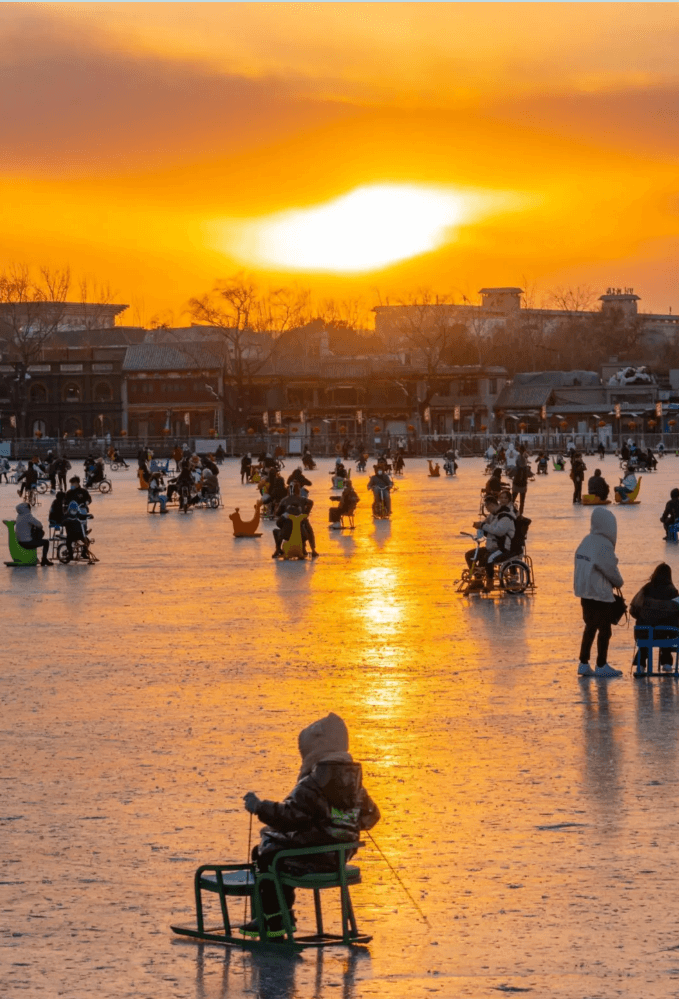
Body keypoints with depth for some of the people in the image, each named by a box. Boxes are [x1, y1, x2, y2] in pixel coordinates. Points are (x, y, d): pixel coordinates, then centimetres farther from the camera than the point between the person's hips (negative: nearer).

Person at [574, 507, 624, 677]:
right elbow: (610, 569, -14)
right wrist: (619, 582, 6)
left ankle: (583, 663, 18)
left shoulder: (585, 542, 5)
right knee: (604, 629, 3)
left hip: (584, 591, 8)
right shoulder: (604, 545, -19)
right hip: (601, 593, -8)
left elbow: (579, 564, 9)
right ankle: (601, 666, 7)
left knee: (590, 627, 17)